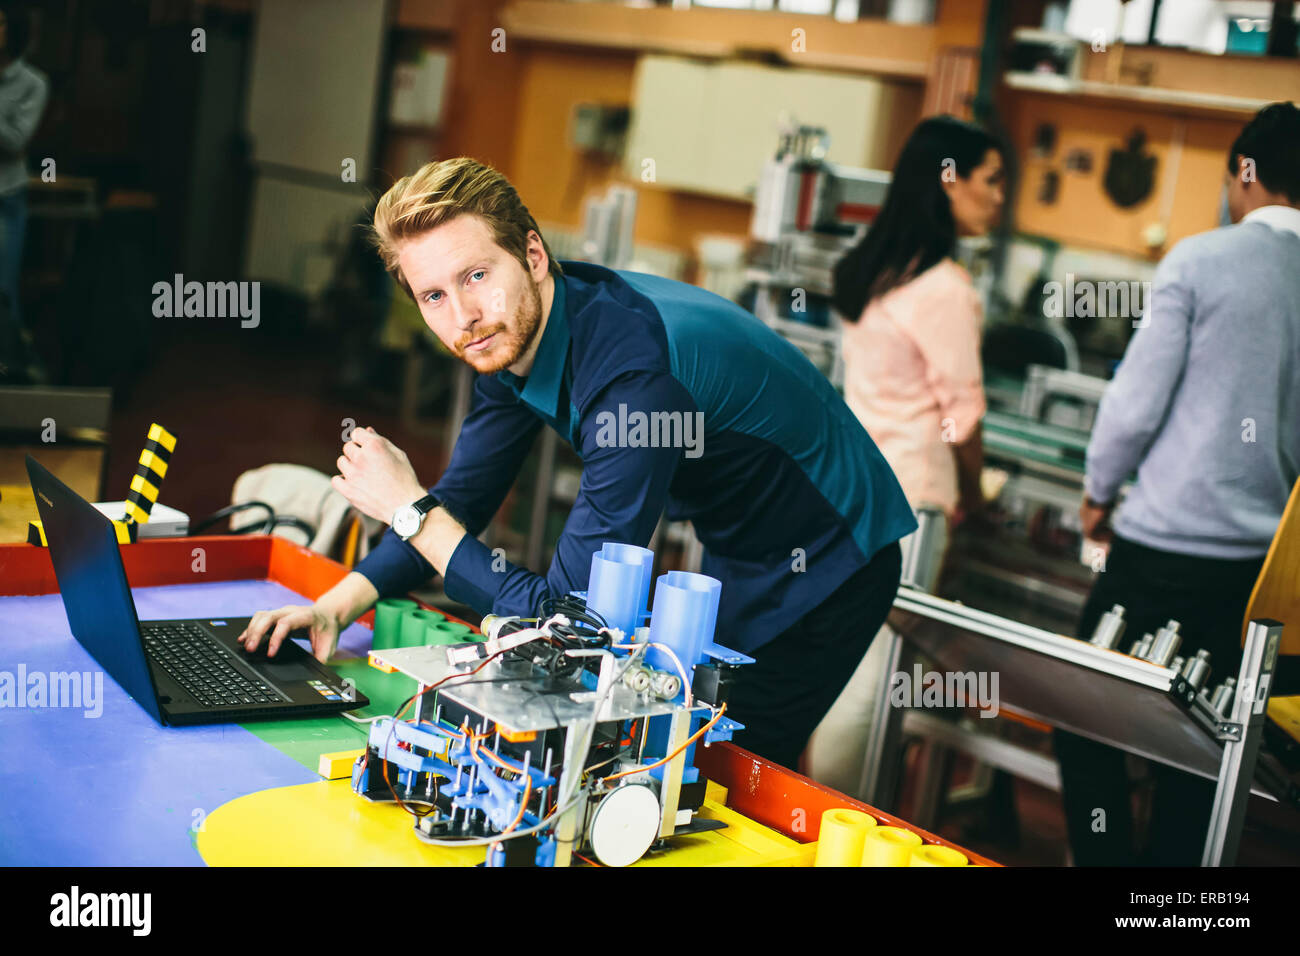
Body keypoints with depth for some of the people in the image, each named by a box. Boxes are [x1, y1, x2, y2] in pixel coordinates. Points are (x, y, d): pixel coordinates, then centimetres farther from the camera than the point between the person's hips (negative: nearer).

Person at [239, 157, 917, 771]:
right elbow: (462, 497, 4)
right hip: (739, 557, 8)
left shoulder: (629, 375, -37)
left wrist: (408, 510, -24)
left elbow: (563, 617, -33)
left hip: (821, 567, -8)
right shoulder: (513, 332, -9)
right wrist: (335, 606, -10)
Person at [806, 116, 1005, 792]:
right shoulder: (945, 290, -18)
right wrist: (972, 493, 4)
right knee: (873, 667, 0)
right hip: (907, 495, -9)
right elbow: (961, 410, -13)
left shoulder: (870, 268, 8)